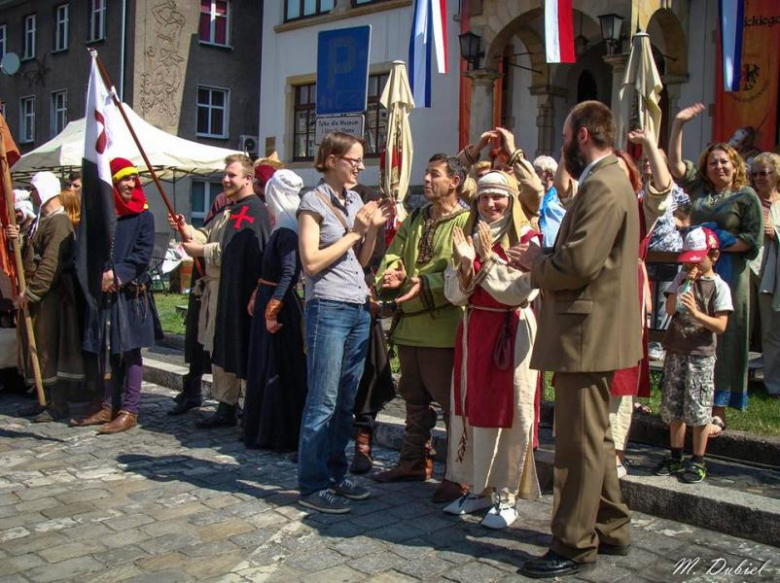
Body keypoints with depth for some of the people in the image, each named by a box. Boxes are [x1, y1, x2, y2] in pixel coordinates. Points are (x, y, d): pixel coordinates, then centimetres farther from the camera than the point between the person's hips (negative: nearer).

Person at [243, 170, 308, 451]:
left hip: (278, 305, -9)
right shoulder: (281, 227, 11)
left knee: (275, 370, 0)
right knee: (265, 368, 16)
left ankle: (279, 435, 10)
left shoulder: (286, 230, -17)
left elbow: (289, 273, -24)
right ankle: (263, 430, 27)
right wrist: (257, 298, 10)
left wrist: (271, 309, -24)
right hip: (269, 302, 9)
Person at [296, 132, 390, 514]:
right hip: (328, 308, -7)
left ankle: (336, 475, 21)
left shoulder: (356, 201, 16)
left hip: (359, 309, 7)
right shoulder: (313, 202, -4)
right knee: (323, 401, -5)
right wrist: (354, 232, -10)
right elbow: (311, 262, -13)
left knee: (346, 400, 11)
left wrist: (373, 229, 1)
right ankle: (313, 485, 3)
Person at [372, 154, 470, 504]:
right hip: (409, 324, 8)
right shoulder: (414, 220, 17)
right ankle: (414, 463, 32)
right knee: (414, 399, 18)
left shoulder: (466, 222, -8)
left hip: (444, 327, -7)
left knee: (451, 402, 0)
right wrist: (390, 275, -12)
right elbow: (393, 255, 10)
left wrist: (425, 284, -29)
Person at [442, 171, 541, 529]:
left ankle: (506, 496, 9)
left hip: (511, 332, -6)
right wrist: (466, 264, -12)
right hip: (474, 331, 6)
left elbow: (521, 291, -17)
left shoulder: (526, 238, -6)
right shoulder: (468, 238, 10)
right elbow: (454, 294, 5)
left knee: (507, 413, -1)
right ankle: (478, 488, 22)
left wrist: (489, 259, -18)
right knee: (470, 409, 10)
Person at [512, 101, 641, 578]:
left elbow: (578, 263, -26)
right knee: (595, 437, 20)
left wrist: (536, 262, -9)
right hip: (592, 330, 11)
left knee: (581, 442, -2)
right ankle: (610, 529, 32)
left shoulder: (603, 187, -18)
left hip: (588, 333, -11)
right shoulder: (606, 182, 17)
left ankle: (575, 547, 9)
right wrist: (543, 259, 5)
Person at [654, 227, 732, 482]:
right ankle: (676, 456, 23)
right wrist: (684, 286, -10)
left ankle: (698, 461, 11)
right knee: (673, 408, 10)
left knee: (698, 410, -1)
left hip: (701, 355, -4)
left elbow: (721, 326, -11)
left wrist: (696, 313, -24)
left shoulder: (719, 286, -3)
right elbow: (669, 310, -1)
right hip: (675, 351, 4)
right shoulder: (682, 278, 9)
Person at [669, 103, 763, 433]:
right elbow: (674, 163, 8)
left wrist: (720, 245, -13)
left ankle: (718, 412, 5)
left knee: (722, 340, 0)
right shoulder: (699, 188, 11)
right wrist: (678, 124, 3)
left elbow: (754, 239, -5)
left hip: (727, 277, -4)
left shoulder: (746, 196, -1)